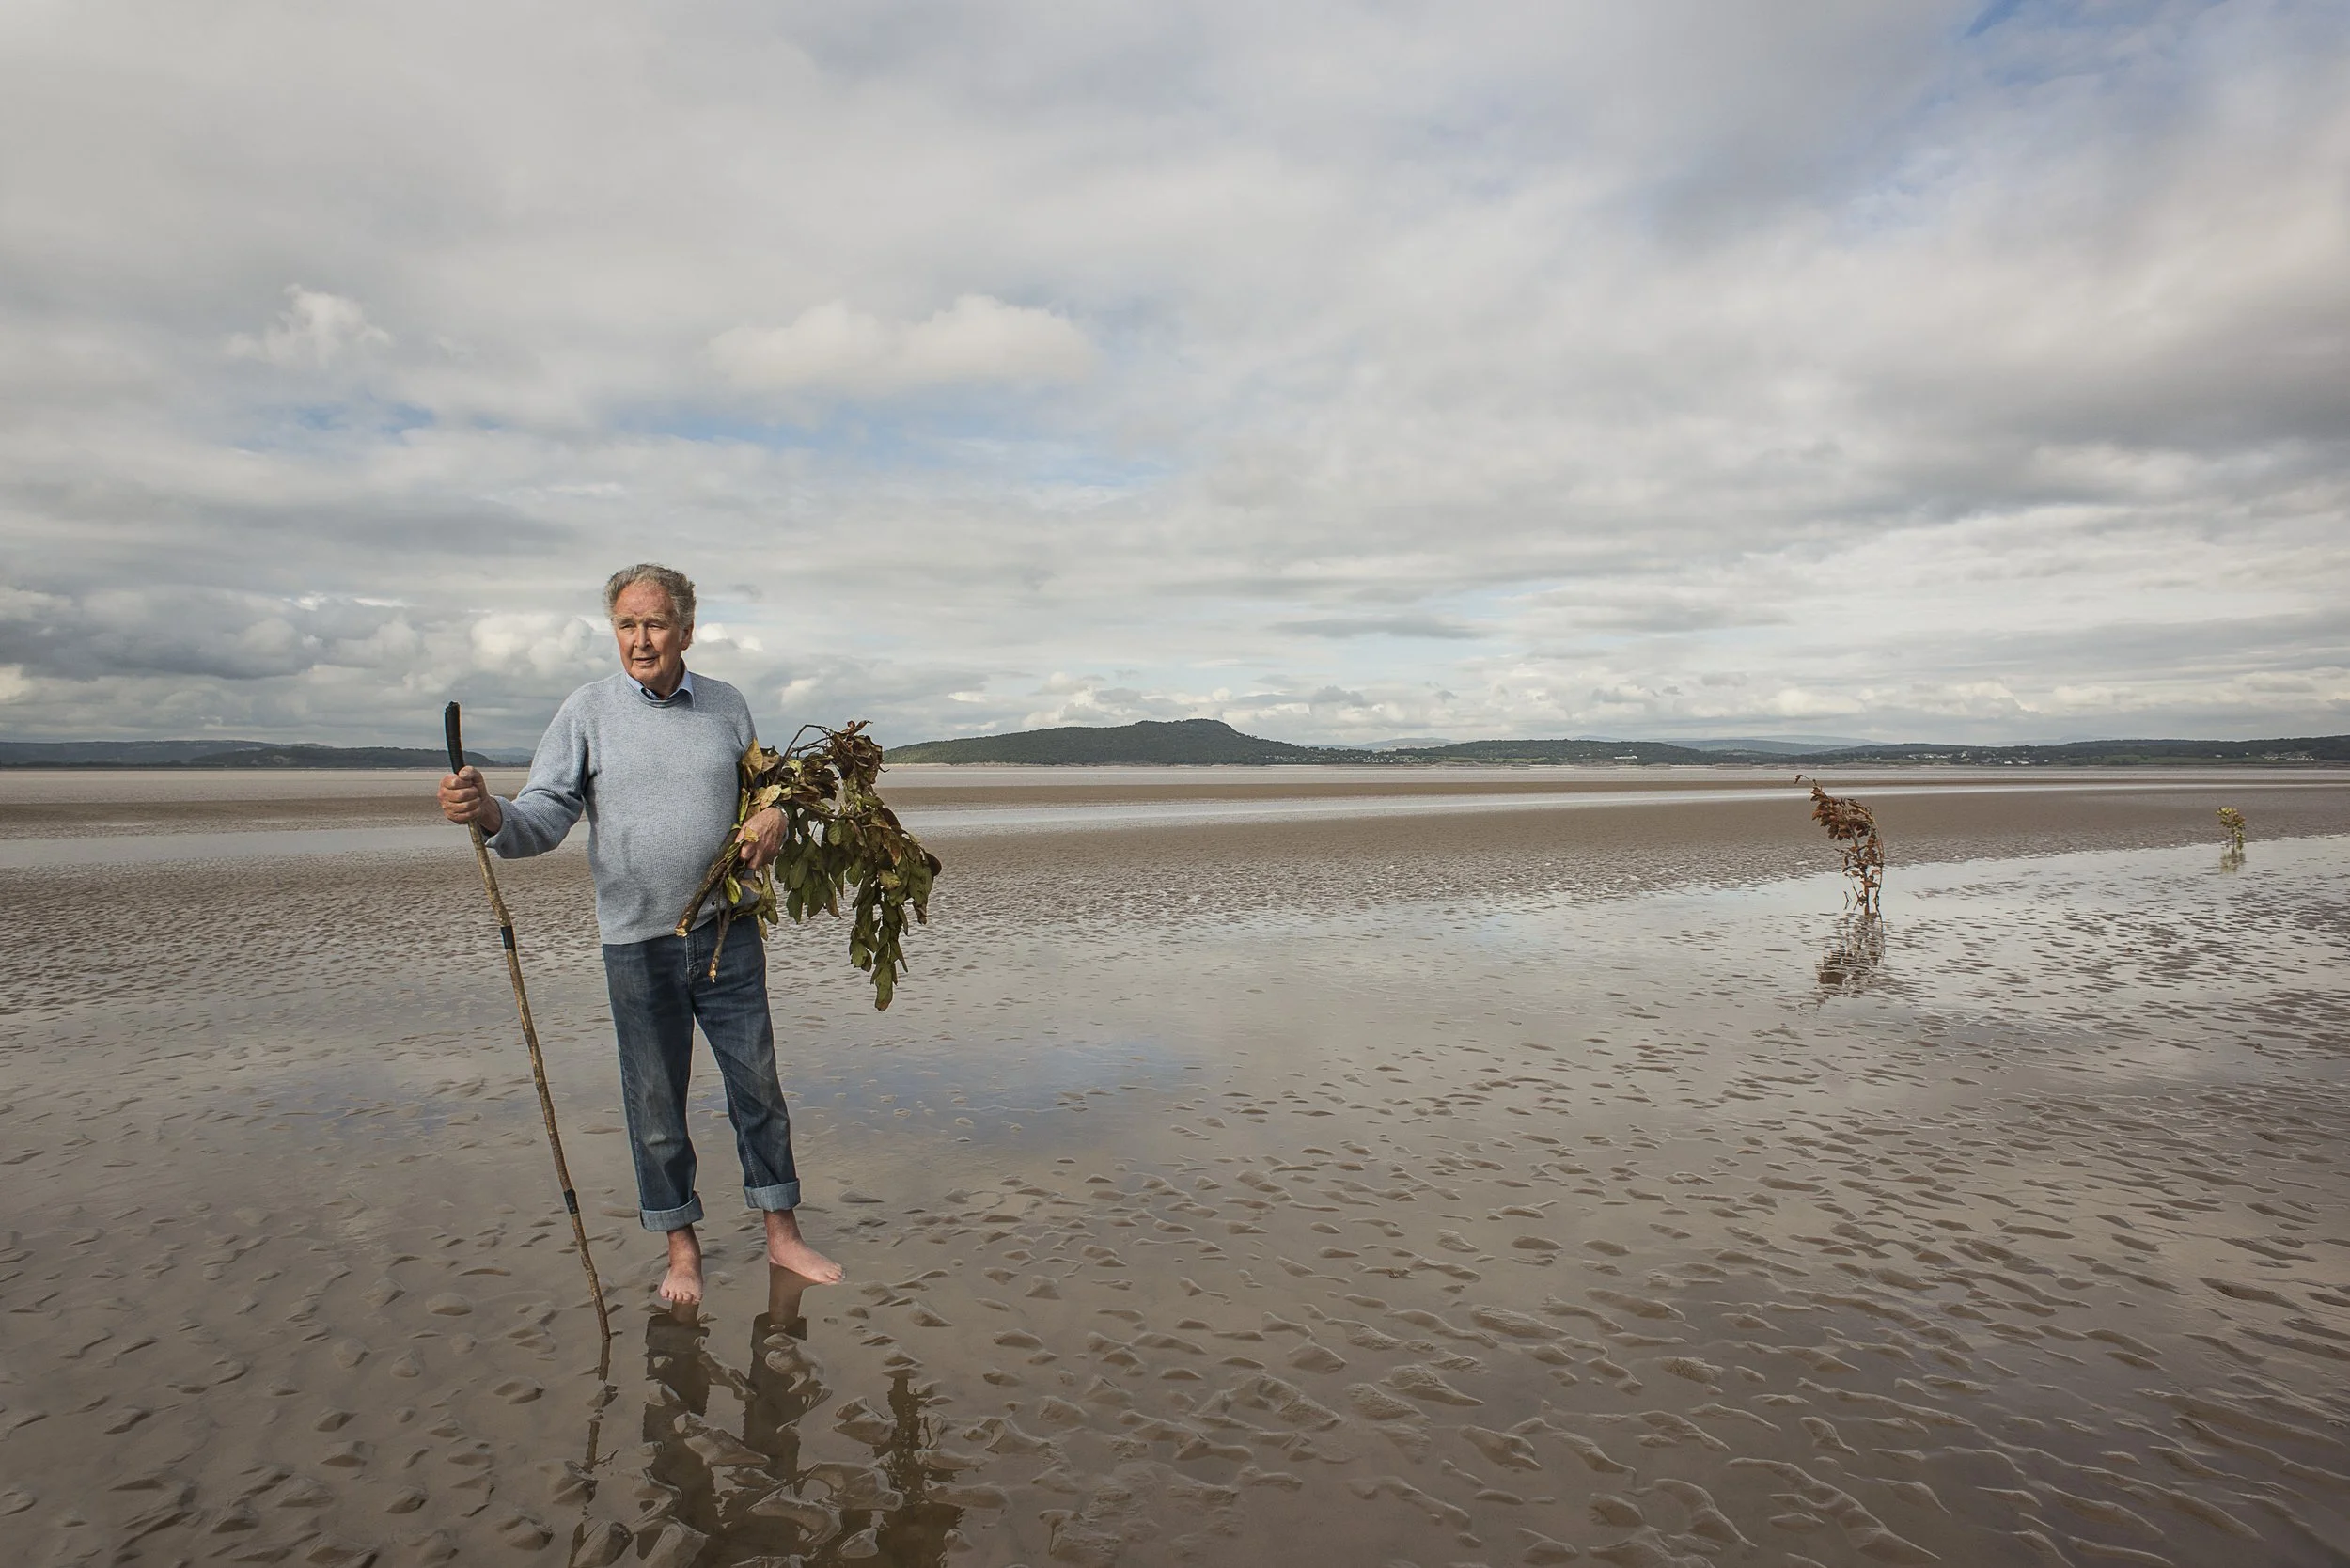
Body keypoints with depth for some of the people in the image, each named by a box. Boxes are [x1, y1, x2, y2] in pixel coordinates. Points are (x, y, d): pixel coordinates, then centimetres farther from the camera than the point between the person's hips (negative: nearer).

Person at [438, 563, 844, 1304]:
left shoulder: (727, 705, 5)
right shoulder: (586, 710, -3)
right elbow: (544, 817, -8)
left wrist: (773, 815, -5)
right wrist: (489, 813, -30)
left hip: (728, 932, 2)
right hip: (637, 943, -2)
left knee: (758, 1083, 9)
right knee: (655, 1100, 8)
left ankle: (782, 1234, 24)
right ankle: (681, 1246, 26)